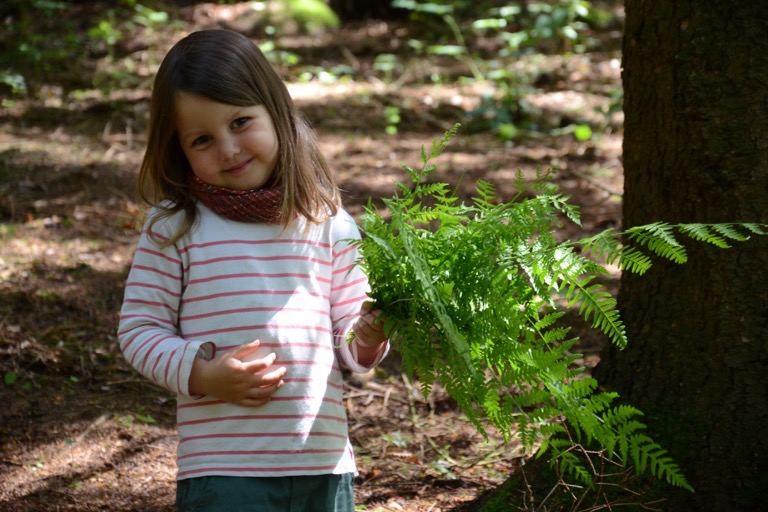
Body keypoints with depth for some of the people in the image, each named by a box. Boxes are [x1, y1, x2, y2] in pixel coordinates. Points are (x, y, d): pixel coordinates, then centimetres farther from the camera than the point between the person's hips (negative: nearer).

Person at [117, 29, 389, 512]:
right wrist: (204, 374, -15)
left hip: (324, 462, 3)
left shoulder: (327, 222, 4)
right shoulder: (175, 226, -3)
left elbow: (348, 336, 10)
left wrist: (366, 340, -12)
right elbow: (139, 328, -1)